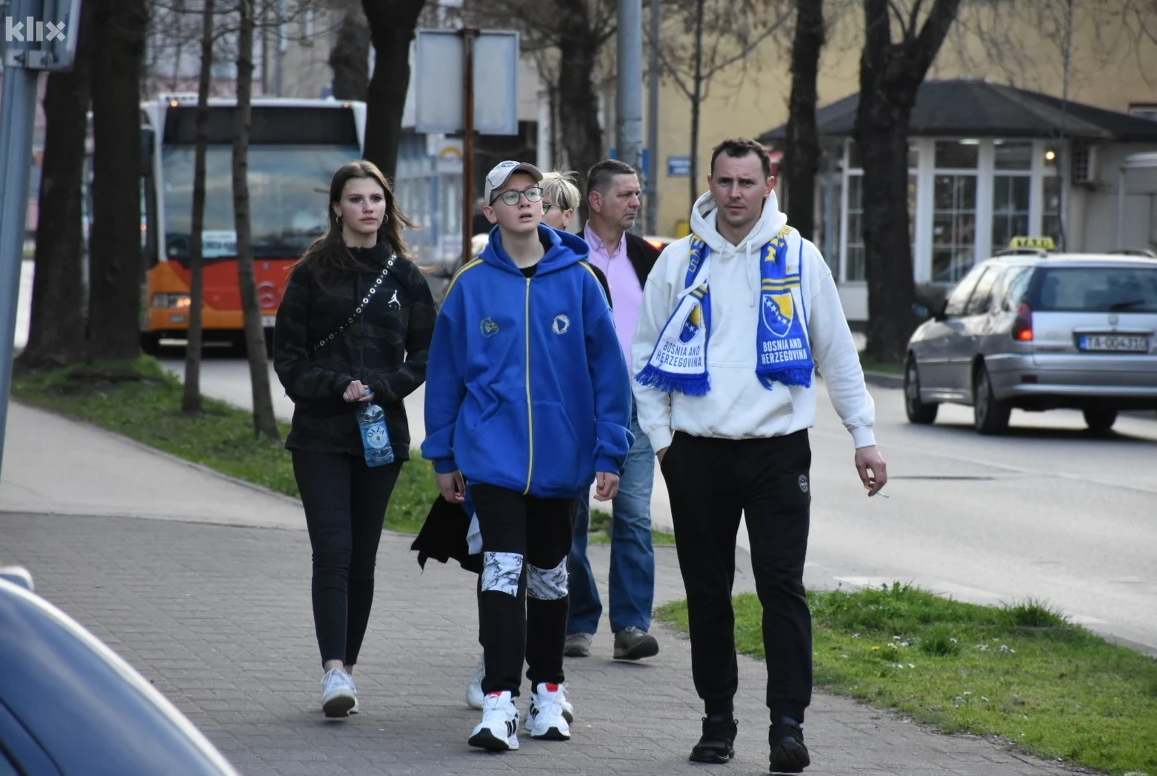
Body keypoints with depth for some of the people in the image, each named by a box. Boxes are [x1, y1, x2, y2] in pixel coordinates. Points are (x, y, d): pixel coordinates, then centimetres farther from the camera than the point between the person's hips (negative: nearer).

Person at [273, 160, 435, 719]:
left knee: (362, 557, 6)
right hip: (320, 433, -2)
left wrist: (379, 389, -8)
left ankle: (347, 666, 15)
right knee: (332, 551, -12)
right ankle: (335, 672, -19)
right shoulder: (313, 273, 3)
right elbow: (288, 353, 2)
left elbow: (425, 353, 8)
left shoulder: (404, 276, 8)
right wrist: (335, 387, -13)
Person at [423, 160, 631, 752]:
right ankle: (499, 703, -13)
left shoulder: (578, 279, -1)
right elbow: (445, 372, 5)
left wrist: (609, 453, -4)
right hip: (493, 454, -1)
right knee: (502, 573, -11)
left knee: (549, 576, 14)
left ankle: (548, 690, 27)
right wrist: (443, 457, 5)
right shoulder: (471, 286, -1)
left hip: (560, 456, 1)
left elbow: (607, 368, 0)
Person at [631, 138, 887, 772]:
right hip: (698, 453, 2)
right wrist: (661, 436, 1)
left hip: (778, 451, -1)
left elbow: (837, 355, 8)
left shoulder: (799, 258, 3)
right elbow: (644, 354, 10)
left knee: (782, 588, -7)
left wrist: (863, 436, 5)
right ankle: (717, 720, 16)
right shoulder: (680, 262, 5)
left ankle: (788, 722, -5)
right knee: (707, 593, 7)